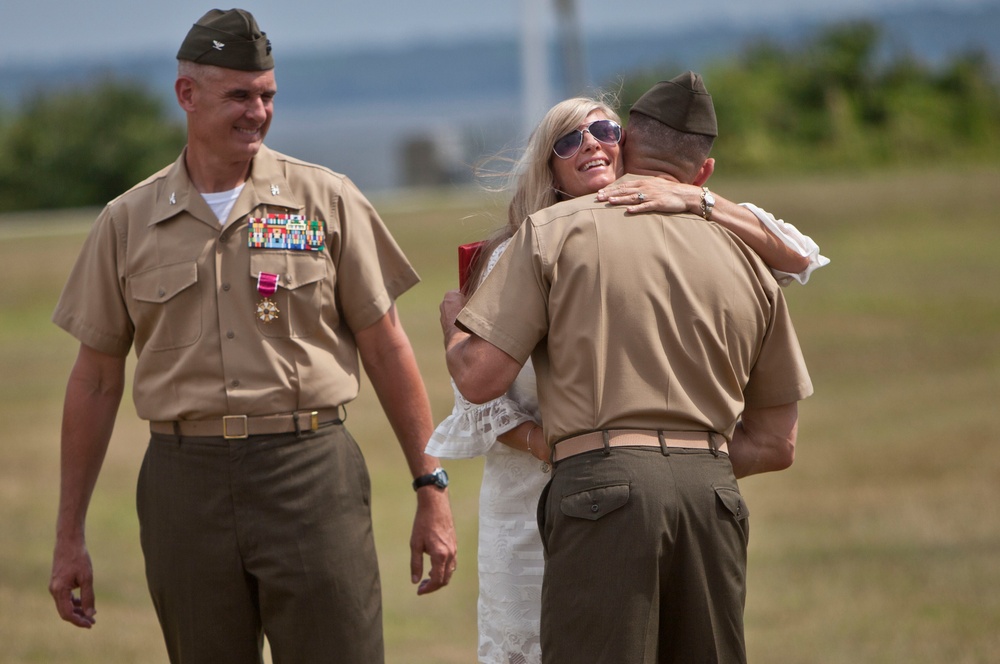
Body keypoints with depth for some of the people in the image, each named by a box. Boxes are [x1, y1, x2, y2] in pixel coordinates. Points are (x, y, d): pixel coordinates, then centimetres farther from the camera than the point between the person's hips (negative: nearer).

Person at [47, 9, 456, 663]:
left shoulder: (328, 200, 4)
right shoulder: (127, 223, 8)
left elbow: (386, 348, 6)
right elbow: (96, 381, 12)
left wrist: (432, 490, 1)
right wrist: (70, 535, 11)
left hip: (310, 473, -2)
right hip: (186, 480, 2)